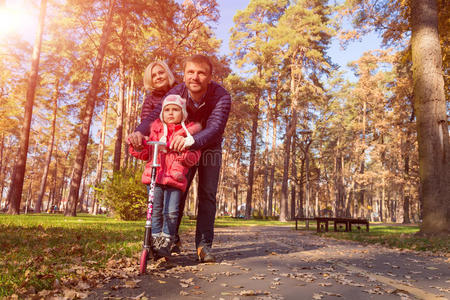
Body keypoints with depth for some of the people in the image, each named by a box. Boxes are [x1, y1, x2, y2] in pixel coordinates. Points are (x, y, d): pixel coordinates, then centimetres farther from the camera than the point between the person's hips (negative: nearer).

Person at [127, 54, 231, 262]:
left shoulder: (221, 96, -30)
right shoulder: (177, 93, -22)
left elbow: (215, 128, -44)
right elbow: (155, 115, -30)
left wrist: (191, 141, -64)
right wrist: (139, 132, -52)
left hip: (209, 148, -1)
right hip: (183, 147, 2)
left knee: (207, 195, -7)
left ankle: (204, 244, 1)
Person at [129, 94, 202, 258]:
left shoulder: (188, 132, 9)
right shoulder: (156, 129, 17)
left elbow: (194, 156, 1)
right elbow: (146, 153, 19)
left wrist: (184, 154, -19)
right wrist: (136, 145, 0)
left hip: (175, 177, -2)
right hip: (154, 175, 2)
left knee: (171, 212, -9)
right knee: (155, 211, 1)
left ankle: (166, 244, 8)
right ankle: (155, 242, 16)